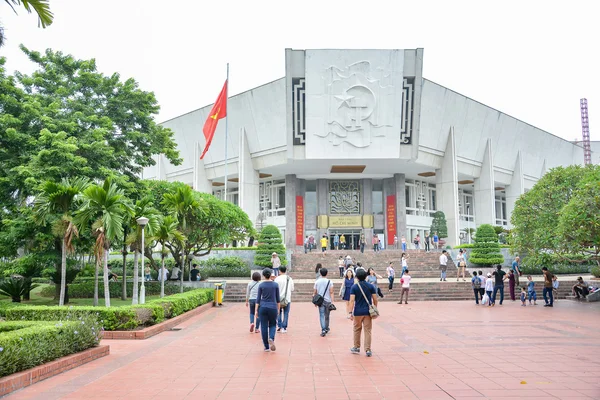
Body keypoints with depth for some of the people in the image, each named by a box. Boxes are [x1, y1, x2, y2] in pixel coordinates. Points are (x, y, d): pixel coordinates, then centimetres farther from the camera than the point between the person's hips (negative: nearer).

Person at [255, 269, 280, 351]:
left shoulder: (261, 285, -2)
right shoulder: (275, 285, -1)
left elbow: (258, 299, -2)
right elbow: (278, 298, 3)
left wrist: (256, 310, 3)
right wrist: (278, 309, 13)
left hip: (263, 307, 0)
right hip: (273, 307, 0)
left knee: (264, 327, 6)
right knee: (272, 325, 15)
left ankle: (266, 347, 8)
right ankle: (271, 338, -14)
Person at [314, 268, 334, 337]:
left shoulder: (317, 282, 1)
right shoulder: (329, 282, -3)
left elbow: (315, 293, 5)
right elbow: (331, 292, -8)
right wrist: (332, 302, -6)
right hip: (327, 301, 0)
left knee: (322, 315, -2)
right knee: (327, 316, 15)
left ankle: (323, 330, -14)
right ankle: (326, 329, 30)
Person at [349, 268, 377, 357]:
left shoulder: (354, 287, -5)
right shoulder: (370, 286, 0)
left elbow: (352, 300, -12)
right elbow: (375, 299, 1)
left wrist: (351, 312, -11)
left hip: (358, 312, -1)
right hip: (368, 312, 1)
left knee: (357, 330, 15)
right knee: (368, 331, 4)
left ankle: (356, 348, 25)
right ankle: (368, 350, 2)